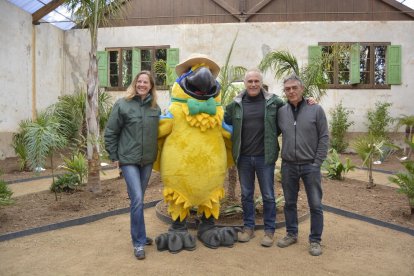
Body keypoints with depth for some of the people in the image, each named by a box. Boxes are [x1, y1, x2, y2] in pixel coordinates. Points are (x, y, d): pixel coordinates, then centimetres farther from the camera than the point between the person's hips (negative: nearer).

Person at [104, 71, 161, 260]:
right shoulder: (122, 104, -7)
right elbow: (110, 132, -3)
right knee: (137, 199, -10)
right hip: (128, 160, -4)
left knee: (138, 199, 15)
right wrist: (114, 156, -3)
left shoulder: (155, 108, 4)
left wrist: (155, 154, 11)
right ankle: (139, 242, 4)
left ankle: (139, 235, 30)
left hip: (148, 160, 4)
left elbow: (158, 132, 13)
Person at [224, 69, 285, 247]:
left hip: (265, 157, -2)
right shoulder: (235, 105, 3)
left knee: (268, 195, 8)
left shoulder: (274, 102, -1)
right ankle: (248, 227, 29)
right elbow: (225, 124, 11)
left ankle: (269, 230, 23)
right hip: (243, 157, 2)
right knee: (246, 195, 13)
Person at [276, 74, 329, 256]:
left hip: (310, 166, -2)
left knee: (315, 205, 3)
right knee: (289, 203, 14)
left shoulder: (316, 110, -3)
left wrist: (317, 162, -8)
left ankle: (315, 240, 18)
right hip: (288, 166, 3)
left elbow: (324, 137, -3)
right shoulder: (281, 112, 3)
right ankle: (291, 234, 30)